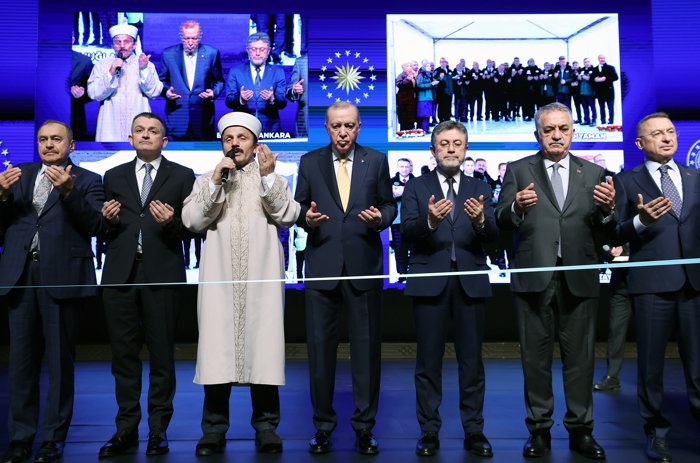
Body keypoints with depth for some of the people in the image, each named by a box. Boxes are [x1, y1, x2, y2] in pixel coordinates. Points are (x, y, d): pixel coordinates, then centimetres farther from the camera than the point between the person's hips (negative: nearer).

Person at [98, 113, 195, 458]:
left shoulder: (182, 177, 9)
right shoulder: (114, 177, 17)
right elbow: (105, 230, 15)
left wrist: (171, 223, -17)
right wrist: (109, 220, -7)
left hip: (162, 273, -2)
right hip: (120, 274, 3)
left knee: (161, 354, 2)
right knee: (123, 353, 6)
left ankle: (159, 429, 12)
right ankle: (126, 429, 16)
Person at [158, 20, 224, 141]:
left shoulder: (211, 53, 4)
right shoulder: (168, 54, 5)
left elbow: (219, 81, 12)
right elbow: (161, 80, 13)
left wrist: (214, 93, -9)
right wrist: (166, 91, -8)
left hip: (203, 118, 0)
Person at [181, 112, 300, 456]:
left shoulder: (273, 179, 15)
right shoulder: (206, 181, 16)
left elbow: (288, 217, -1)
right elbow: (192, 221, 1)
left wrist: (268, 176, -8)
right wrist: (216, 181, -6)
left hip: (261, 278, 0)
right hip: (219, 278, 1)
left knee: (263, 348, -2)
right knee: (217, 350, -3)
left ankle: (266, 426, 9)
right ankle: (214, 429, 7)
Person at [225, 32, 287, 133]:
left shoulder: (277, 72, 9)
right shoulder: (235, 71, 9)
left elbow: (282, 103, 0)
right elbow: (229, 101, 0)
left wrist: (272, 99, -22)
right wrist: (241, 99, -21)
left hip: (270, 129, 0)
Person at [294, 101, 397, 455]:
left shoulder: (376, 161, 7)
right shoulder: (310, 162, 7)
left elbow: (389, 204, 9)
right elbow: (298, 208, 9)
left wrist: (380, 217, -12)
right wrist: (307, 218, -13)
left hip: (364, 266, 0)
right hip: (322, 265, 1)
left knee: (367, 347, 5)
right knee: (320, 347, 5)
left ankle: (364, 426, 18)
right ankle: (323, 424, 20)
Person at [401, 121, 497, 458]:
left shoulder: (479, 189, 10)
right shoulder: (416, 188, 6)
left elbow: (492, 235, -3)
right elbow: (406, 230, -8)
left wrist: (481, 220, -25)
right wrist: (429, 220, -28)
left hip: (471, 281, 1)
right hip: (430, 281, -1)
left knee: (472, 360, 6)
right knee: (429, 360, 5)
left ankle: (474, 431, 17)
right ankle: (429, 431, 15)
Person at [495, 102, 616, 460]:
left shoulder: (593, 173, 11)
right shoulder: (518, 170, 6)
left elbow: (605, 232, 5)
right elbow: (502, 220, -4)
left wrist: (607, 209, -16)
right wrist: (517, 206, -25)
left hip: (579, 279, 1)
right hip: (534, 278, -1)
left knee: (580, 356, 7)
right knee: (535, 357, 7)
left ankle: (581, 430, 19)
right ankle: (539, 429, 18)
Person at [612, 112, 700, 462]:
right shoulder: (626, 181, 5)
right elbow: (616, 235, -2)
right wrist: (640, 221, -19)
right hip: (651, 281, -2)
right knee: (651, 360, 7)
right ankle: (656, 431, 20)